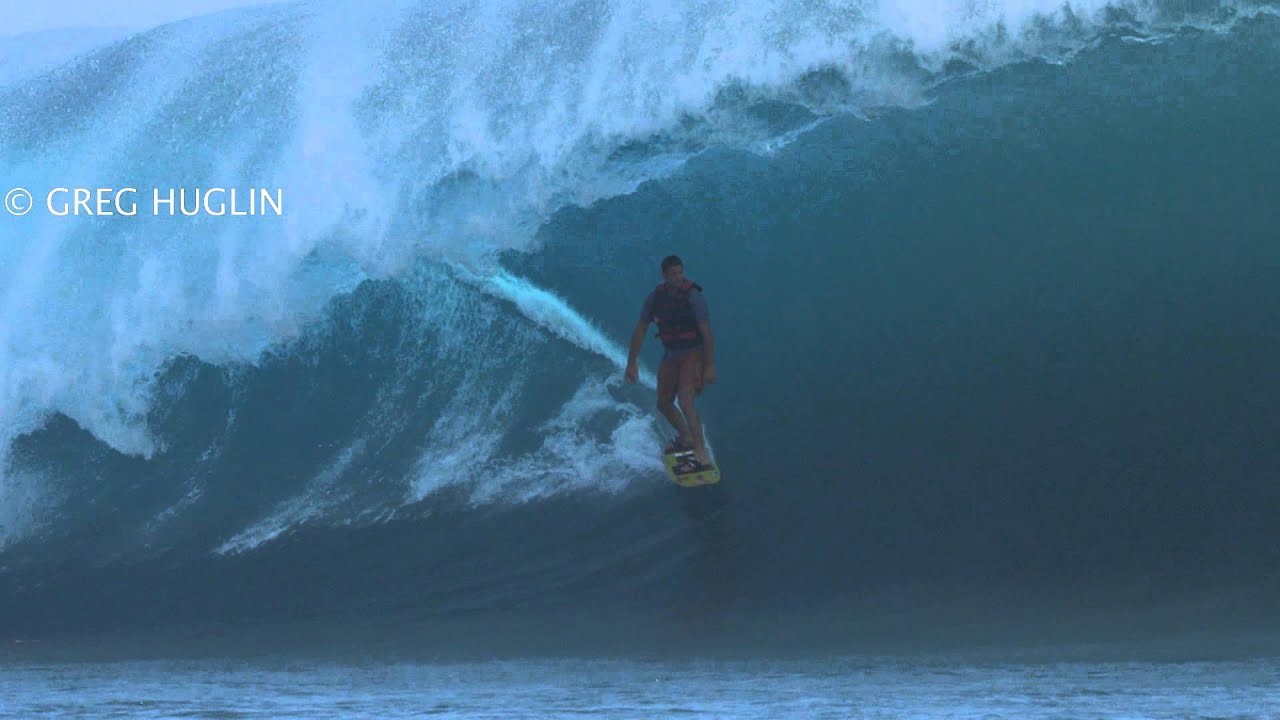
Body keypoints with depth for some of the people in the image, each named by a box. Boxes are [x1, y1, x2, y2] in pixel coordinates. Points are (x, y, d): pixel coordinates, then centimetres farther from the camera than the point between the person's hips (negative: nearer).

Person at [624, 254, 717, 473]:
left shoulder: (693, 296, -19)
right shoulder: (655, 297, -4)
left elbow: (707, 333, -19)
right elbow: (640, 331, 5)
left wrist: (710, 366, -21)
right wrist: (631, 363, 5)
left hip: (694, 354, -6)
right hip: (670, 356, 7)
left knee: (686, 402, -25)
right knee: (664, 404, 17)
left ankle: (701, 455, -28)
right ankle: (686, 438, 44)